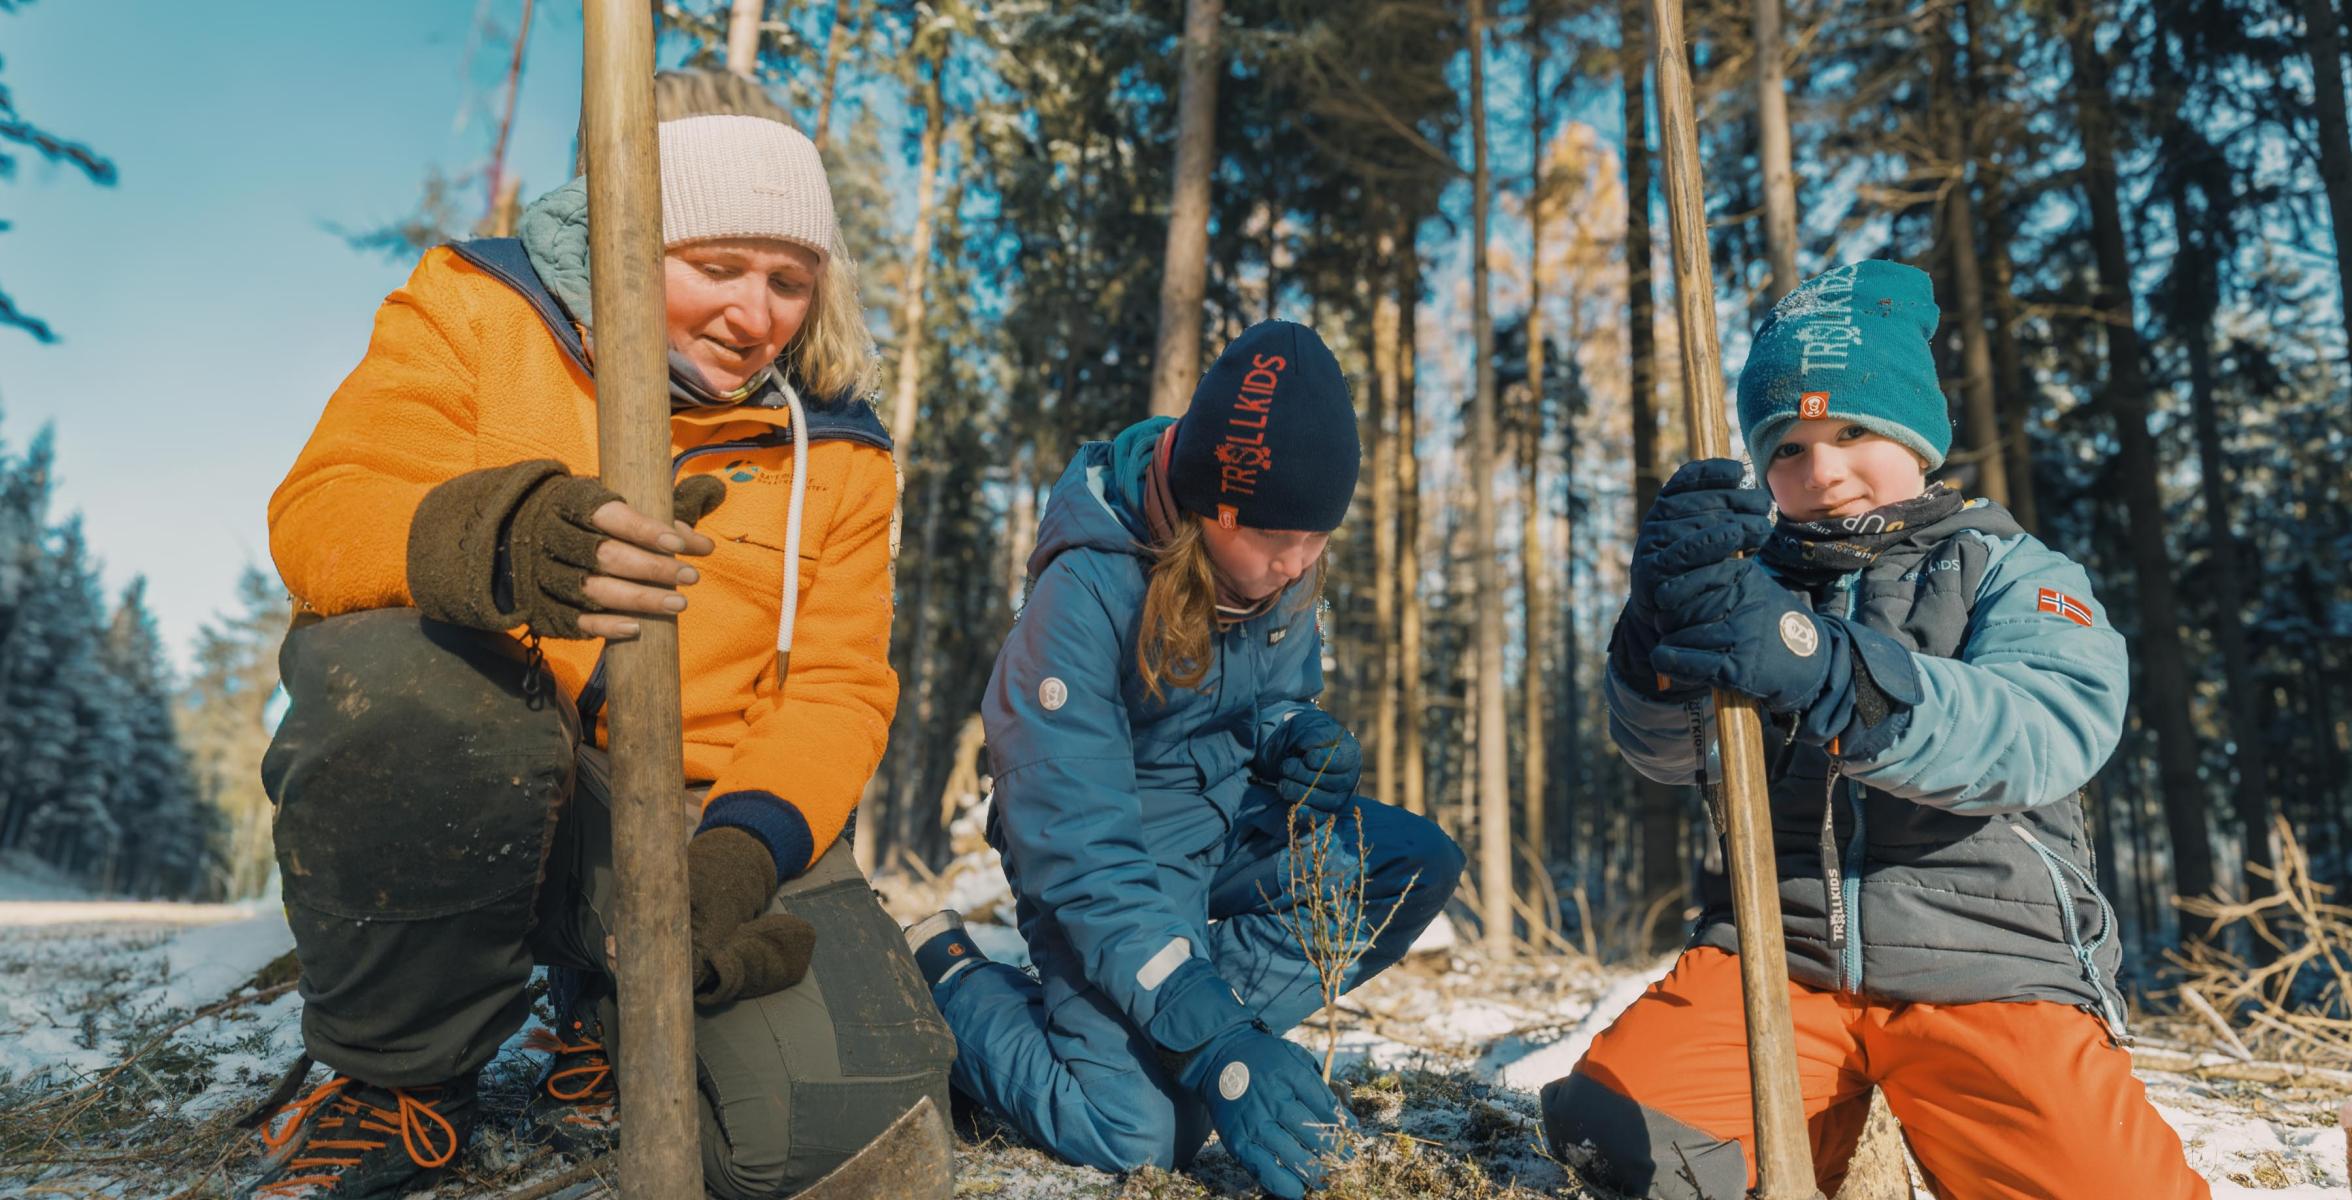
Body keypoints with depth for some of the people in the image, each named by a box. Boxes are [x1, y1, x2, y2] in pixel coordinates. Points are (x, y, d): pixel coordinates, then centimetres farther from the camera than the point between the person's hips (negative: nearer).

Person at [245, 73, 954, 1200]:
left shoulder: (834, 446, 7)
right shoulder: (478, 307, 2)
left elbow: (837, 684, 2)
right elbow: (319, 516, -11)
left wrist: (747, 841, -18)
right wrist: (495, 540, -36)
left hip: (702, 818, 1)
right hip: (437, 802, -1)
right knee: (397, 669, -36)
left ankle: (613, 1013, 15)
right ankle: (400, 1070, -6)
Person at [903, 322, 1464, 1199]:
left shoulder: (1282, 573, -8)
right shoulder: (1086, 591, -28)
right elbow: (1079, 854, -29)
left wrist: (1296, 737, -16)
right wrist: (1214, 1043, -35)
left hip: (1228, 822, 7)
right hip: (1109, 842, -6)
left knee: (1418, 867, -13)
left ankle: (1198, 1016, -9)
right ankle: (946, 979, 4)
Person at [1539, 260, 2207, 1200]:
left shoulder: (2016, 575, 7)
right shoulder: (1759, 577, 12)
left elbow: (2048, 732, -16)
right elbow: (1663, 749, -5)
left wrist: (1821, 668, -35)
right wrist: (1670, 620, -28)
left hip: (1986, 960, -1)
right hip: (1773, 944, 2)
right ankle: (1822, 1117, 9)